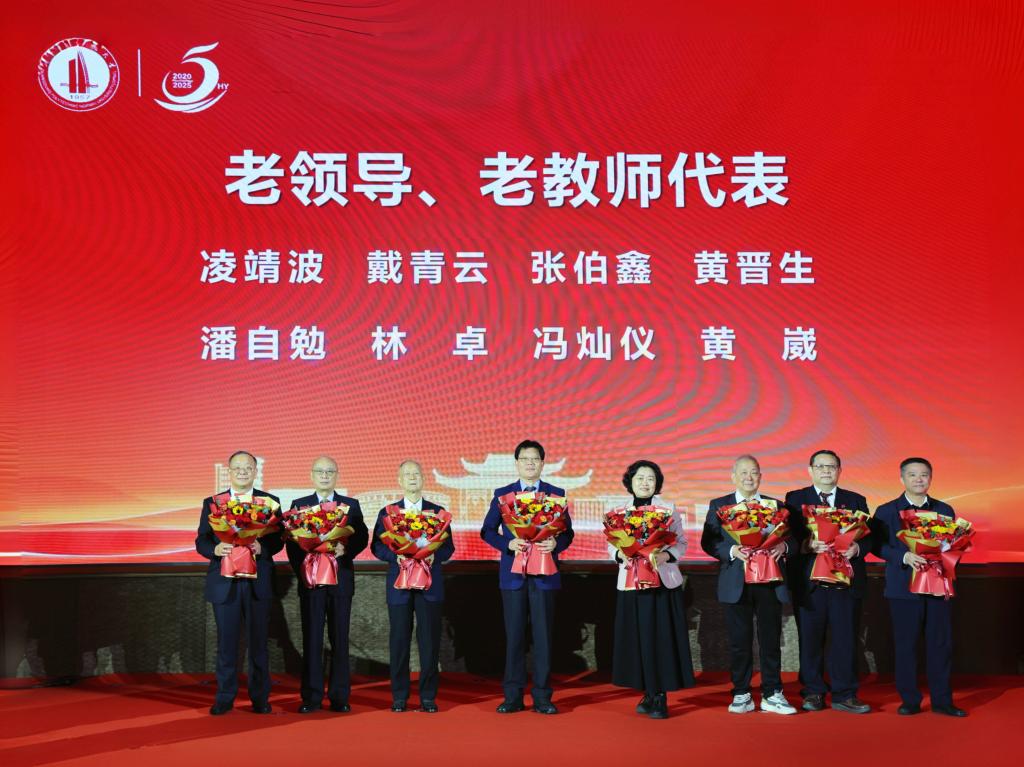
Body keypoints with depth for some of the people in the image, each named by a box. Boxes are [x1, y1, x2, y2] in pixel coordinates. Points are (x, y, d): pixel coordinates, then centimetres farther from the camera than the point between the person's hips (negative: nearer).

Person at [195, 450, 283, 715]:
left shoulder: (270, 502, 6)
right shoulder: (211, 503, 8)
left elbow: (278, 539, 1)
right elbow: (201, 541, 3)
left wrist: (261, 548, -19)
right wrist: (215, 549, -18)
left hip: (258, 582, 0)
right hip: (224, 582, 0)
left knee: (258, 642, 5)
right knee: (226, 642, 5)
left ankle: (260, 698, 14)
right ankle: (225, 698, 15)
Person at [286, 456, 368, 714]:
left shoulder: (351, 505, 10)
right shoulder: (299, 505, 10)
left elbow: (361, 538, 2)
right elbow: (291, 542, 4)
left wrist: (345, 549, -19)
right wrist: (301, 571, -9)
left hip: (341, 578, 0)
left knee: (339, 637, 2)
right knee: (312, 637, 0)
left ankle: (339, 696, 7)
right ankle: (311, 697, 4)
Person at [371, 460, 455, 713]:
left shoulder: (437, 512, 10)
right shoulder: (387, 513, 9)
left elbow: (448, 547, 7)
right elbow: (377, 547, 4)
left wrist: (433, 555, -13)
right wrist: (396, 556, -14)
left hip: (430, 584, 0)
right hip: (399, 584, 0)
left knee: (430, 640, -1)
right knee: (399, 640, 2)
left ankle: (428, 696, 7)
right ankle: (399, 696, 10)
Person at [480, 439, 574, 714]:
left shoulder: (556, 494, 7)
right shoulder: (502, 494, 7)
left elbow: (568, 532, 6)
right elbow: (488, 530, 6)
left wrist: (556, 543, -16)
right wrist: (508, 543, -13)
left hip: (544, 574, 0)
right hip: (513, 573, 0)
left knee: (543, 635, 1)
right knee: (514, 636, 4)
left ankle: (542, 696, 7)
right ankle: (513, 696, 10)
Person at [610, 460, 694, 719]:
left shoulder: (669, 511, 2)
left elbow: (681, 543, 3)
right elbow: (612, 545, 8)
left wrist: (666, 556, -16)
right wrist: (621, 555, -13)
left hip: (664, 583, -2)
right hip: (631, 583, 2)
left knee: (662, 639, -4)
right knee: (637, 639, 2)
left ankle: (660, 696, 3)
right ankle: (648, 693, 14)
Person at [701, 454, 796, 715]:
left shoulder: (775, 505, 12)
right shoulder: (718, 506, 7)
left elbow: (790, 538, 7)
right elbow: (708, 541, -1)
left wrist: (783, 546, -16)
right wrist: (732, 551, -18)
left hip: (770, 583, 1)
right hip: (737, 584, -1)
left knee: (771, 640, 4)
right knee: (739, 641, 3)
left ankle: (772, 694, 12)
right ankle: (741, 695, 12)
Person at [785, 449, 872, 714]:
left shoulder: (856, 500, 15)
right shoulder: (795, 499, 9)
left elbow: (869, 536, 8)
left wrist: (857, 548, -13)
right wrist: (807, 544, -20)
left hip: (847, 580, 1)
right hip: (809, 580, -1)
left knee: (845, 638, 1)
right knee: (810, 639, 2)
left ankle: (844, 695, 9)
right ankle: (813, 693, 13)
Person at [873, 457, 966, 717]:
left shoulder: (945, 510, 13)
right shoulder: (886, 511, 5)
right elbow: (878, 545, -3)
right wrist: (904, 557, -17)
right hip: (903, 588, -2)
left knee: (941, 644, 2)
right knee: (905, 645, 1)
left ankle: (942, 700, 12)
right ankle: (910, 700, 10)